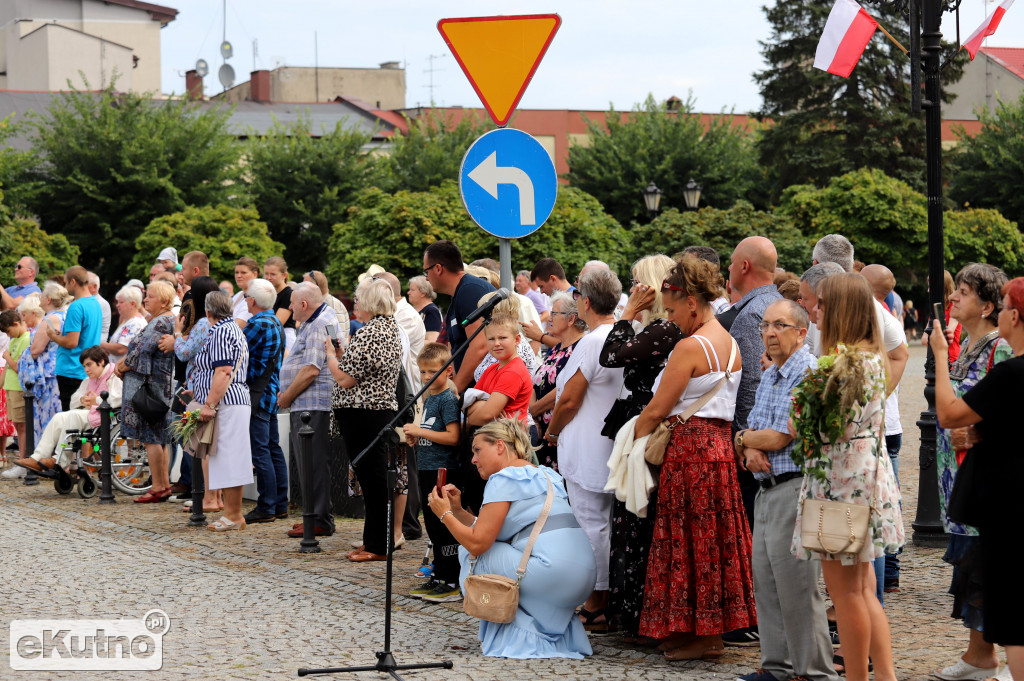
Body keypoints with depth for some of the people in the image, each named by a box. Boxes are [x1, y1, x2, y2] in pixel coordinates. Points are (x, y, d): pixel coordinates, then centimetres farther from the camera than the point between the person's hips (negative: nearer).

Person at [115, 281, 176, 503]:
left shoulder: (160, 323, -16)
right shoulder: (169, 321, 17)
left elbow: (143, 351, -21)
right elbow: (144, 349, 20)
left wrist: (124, 366, -5)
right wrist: (124, 364, 8)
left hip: (150, 385, -11)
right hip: (162, 386, 11)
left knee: (151, 437, -7)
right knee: (159, 438, 13)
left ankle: (158, 487, -5)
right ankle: (165, 485, 17)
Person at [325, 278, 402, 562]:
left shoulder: (368, 334, -18)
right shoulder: (392, 329, 11)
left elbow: (345, 379, -17)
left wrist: (331, 354, -1)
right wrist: (342, 354, 18)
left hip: (362, 413, -9)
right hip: (385, 408, 9)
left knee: (371, 477, -4)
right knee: (376, 477, 14)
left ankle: (378, 545, 0)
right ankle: (374, 540, 20)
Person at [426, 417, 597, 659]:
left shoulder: (505, 478, -4)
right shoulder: (543, 474, 24)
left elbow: (478, 542, -8)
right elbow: (490, 532, 26)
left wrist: (445, 514, 6)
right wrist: (458, 510, 20)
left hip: (553, 573, -9)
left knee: (470, 553, 4)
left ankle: (515, 634, 4)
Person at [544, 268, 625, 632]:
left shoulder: (591, 343, -19)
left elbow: (569, 400, -16)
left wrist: (553, 431, 2)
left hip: (587, 451, -8)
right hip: (613, 448, 8)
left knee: (592, 526, -3)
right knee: (607, 525, 14)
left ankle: (595, 607, 0)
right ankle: (607, 603, 19)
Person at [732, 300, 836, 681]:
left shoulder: (808, 374, -14)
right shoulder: (768, 377, 17)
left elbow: (779, 438, -16)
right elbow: (751, 432, 19)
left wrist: (743, 440, 3)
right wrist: (751, 451, -5)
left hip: (795, 488, -9)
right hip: (766, 489, 9)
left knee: (797, 588, -7)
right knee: (766, 584, 12)